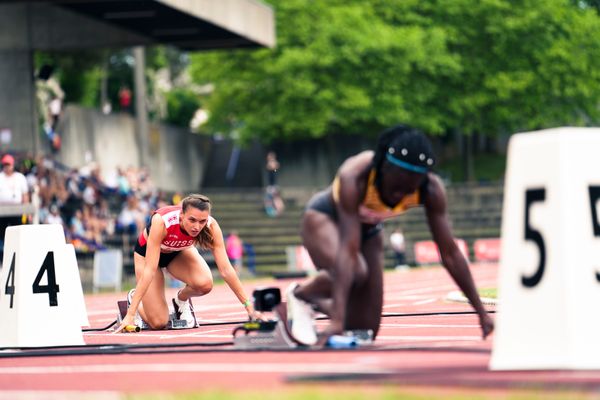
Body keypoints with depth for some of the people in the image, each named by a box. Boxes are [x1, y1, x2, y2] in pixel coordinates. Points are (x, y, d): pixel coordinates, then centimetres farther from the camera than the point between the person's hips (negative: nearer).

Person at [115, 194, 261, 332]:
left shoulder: (211, 226, -31)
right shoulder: (161, 221, -41)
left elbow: (226, 269, -26)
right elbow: (149, 270, -41)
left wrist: (248, 306, -30)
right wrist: (130, 315, -44)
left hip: (179, 251, 3)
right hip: (148, 251, -3)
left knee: (204, 284, -29)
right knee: (158, 323, -13)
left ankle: (182, 299, 6)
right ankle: (134, 299, 19)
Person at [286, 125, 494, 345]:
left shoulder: (431, 190, -29)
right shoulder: (354, 178, -41)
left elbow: (450, 253, -22)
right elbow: (348, 250, -46)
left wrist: (481, 312, -23)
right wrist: (337, 319, -53)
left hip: (367, 228, 4)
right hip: (324, 219, -4)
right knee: (354, 272, -37)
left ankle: (316, 302, 26)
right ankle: (299, 294, -7)